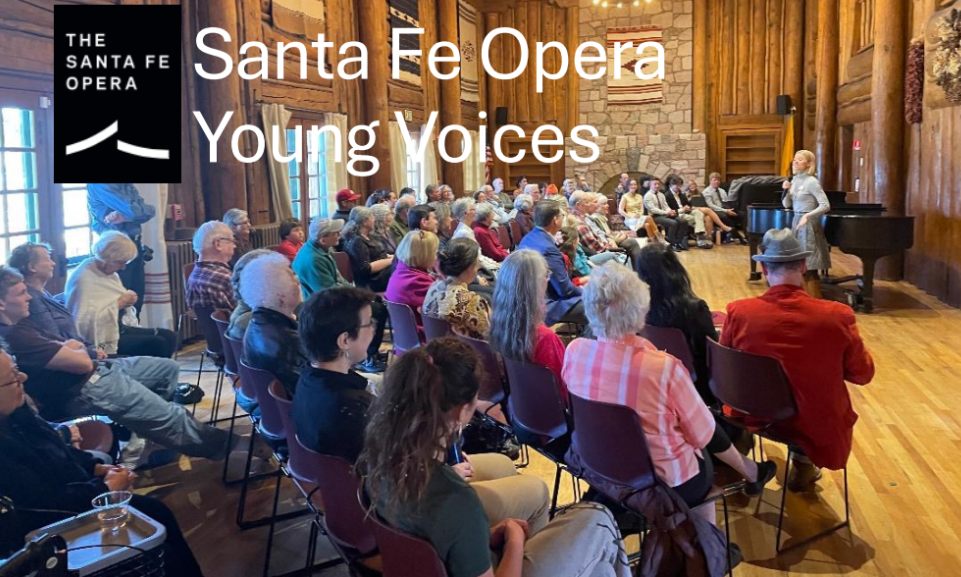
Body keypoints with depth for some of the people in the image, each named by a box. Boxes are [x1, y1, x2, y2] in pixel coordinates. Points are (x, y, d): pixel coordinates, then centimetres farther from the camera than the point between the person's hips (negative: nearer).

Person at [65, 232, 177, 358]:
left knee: (170, 336, -7)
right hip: (103, 338, -9)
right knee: (157, 344, -23)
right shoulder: (84, 278, -17)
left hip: (120, 328, 9)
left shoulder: (111, 273, 11)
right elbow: (87, 320, -26)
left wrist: (127, 302, 1)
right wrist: (118, 304, -21)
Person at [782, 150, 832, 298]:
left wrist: (807, 216, -29)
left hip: (808, 226, -8)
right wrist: (786, 190, -4)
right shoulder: (794, 181, 10)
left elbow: (825, 205, -18)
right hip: (796, 223, 8)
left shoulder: (811, 182, -12)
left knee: (809, 269, -6)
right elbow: (787, 205, 11)